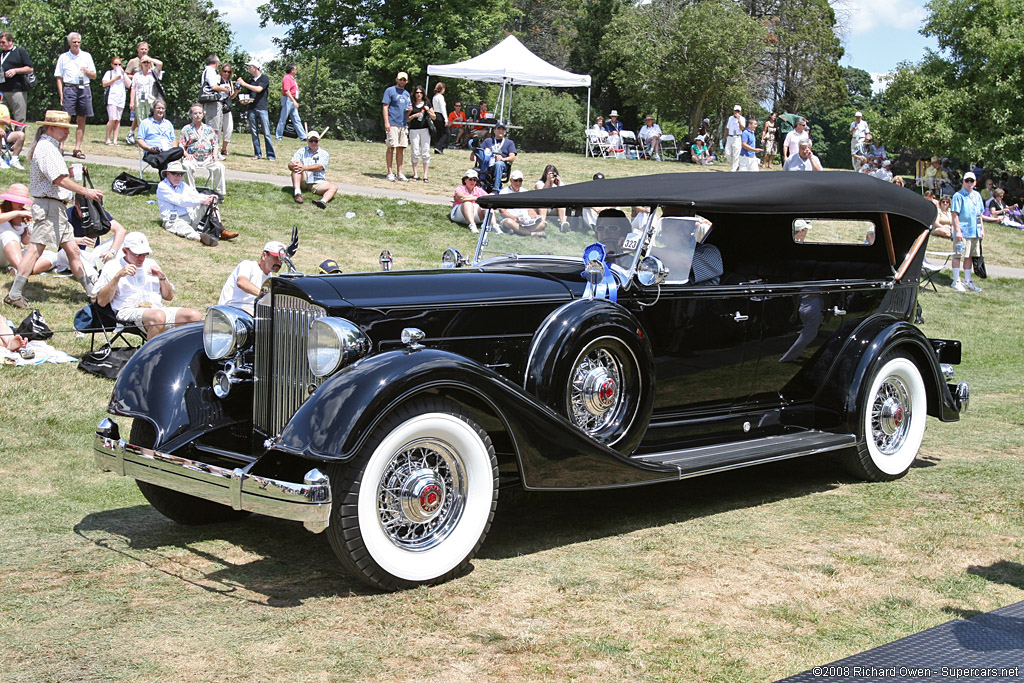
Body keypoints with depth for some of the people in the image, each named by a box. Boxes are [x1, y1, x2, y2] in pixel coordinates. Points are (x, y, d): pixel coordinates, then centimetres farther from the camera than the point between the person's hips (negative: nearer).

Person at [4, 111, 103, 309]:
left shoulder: (51, 146, 20)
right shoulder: (46, 148, -14)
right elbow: (60, 180, -21)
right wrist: (86, 192, -17)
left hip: (57, 206, 11)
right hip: (48, 205, -11)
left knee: (72, 249, 12)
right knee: (35, 249, -12)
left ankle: (91, 292, 18)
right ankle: (14, 295, -12)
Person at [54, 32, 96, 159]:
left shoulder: (87, 56, 13)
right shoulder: (63, 57, 9)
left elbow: (94, 76, 14)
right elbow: (59, 78, 7)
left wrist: (86, 71, -8)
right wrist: (61, 94, -3)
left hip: (84, 89, 2)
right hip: (69, 88, -2)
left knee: (82, 120, 2)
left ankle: (77, 148, 6)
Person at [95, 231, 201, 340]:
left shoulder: (151, 264, 26)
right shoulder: (112, 266, 11)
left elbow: (169, 297, 26)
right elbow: (101, 301, -1)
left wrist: (162, 277, 7)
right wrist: (118, 276, -8)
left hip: (159, 309, 5)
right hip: (130, 311, -5)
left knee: (195, 316, -21)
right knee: (157, 317, -40)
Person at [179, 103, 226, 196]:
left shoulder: (209, 129, 21)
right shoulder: (186, 129, 12)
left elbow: (215, 144, 21)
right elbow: (180, 146, 5)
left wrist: (215, 154, 0)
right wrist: (187, 154, -14)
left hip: (208, 158, 2)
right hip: (192, 158, -2)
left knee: (220, 166, -27)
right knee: (187, 166, -36)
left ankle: (220, 192, -20)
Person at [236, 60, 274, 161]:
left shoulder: (264, 78, 0)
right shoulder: (250, 80, 17)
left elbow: (258, 89, -14)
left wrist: (244, 84, -11)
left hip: (262, 108, -5)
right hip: (251, 109, 5)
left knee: (266, 133, -8)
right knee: (254, 133, 3)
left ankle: (271, 155, -7)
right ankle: (257, 154, 8)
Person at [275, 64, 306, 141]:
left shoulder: (292, 78, 17)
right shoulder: (287, 78, -13)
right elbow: (287, 91, -21)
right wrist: (294, 101, -26)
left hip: (293, 101, 10)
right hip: (288, 100, -10)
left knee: (297, 120, 5)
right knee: (282, 119, -3)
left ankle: (303, 137, 3)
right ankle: (277, 137, 3)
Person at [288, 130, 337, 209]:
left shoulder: (324, 153, 7)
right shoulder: (301, 151, 12)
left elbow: (319, 167, -13)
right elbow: (290, 165, -1)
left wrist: (305, 168, -31)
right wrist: (292, 165, -28)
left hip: (317, 183, 0)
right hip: (303, 181, 0)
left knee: (334, 187, -25)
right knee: (297, 164, -23)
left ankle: (323, 201, -59)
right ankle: (297, 192, -40)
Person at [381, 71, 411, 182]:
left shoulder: (407, 93, 21)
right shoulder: (390, 91, 1)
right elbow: (385, 107, -5)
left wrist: (409, 110, 2)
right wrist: (386, 122, -15)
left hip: (404, 124, 6)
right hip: (392, 124, -6)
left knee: (400, 148, 6)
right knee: (391, 147, -7)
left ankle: (400, 173, 9)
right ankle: (390, 173, -4)